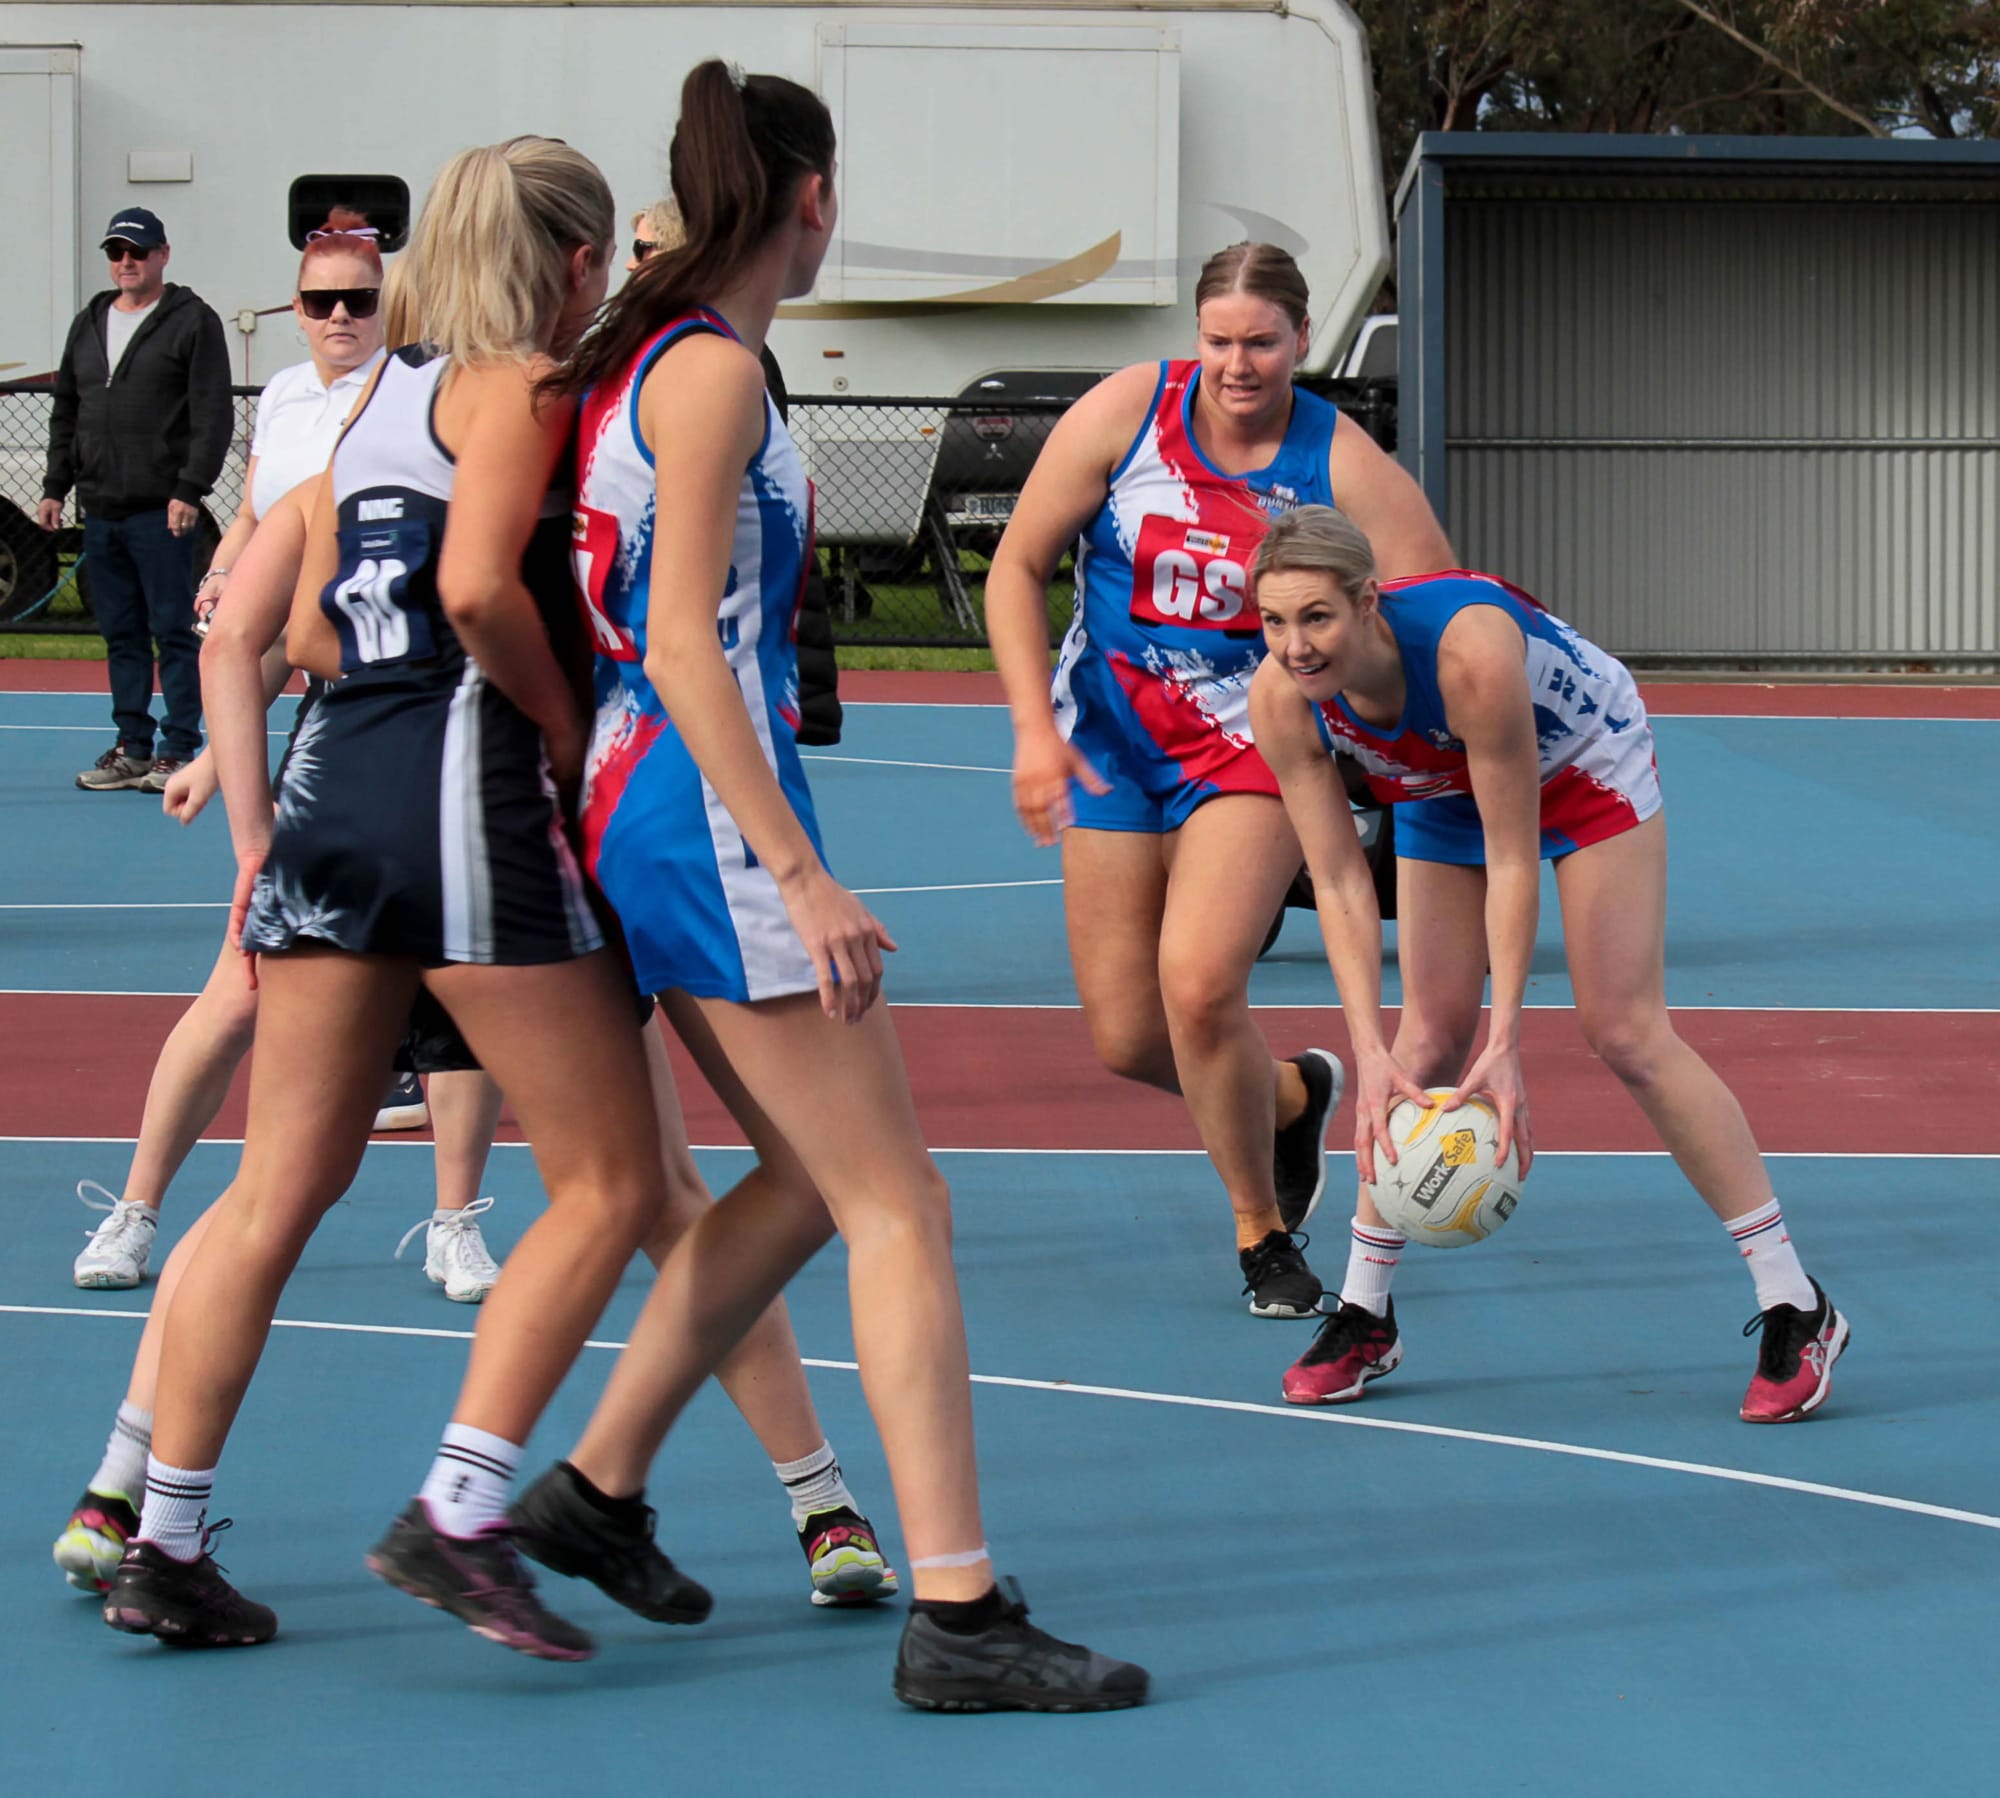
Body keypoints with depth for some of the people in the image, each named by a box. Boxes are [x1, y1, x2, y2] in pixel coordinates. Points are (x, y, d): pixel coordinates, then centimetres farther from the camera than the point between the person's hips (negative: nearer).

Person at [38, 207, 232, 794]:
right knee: (121, 635, 8)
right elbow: (66, 412, 22)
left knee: (173, 630, -4)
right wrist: (55, 486, 14)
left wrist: (189, 490, -16)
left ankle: (179, 749, -1)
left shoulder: (193, 322, -2)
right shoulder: (88, 325, 17)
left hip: (161, 513, -6)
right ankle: (132, 749, 13)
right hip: (100, 512, 6)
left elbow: (213, 416, -9)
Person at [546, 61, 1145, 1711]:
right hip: (713, 820, -10)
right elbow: (684, 643, -21)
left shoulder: (646, 352, 14)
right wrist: (805, 880, -24)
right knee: (899, 1205, -8)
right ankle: (957, 1618, -11)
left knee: (803, 1179, 20)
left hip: (640, 811, 10)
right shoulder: (715, 367, -14)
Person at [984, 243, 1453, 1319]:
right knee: (1125, 1038, 1)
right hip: (1110, 737, 3)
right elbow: (1018, 568, -2)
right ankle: (1291, 1096, 35)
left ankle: (1261, 1231, 0)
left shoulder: (1342, 464, -12)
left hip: (1254, 742, -2)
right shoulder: (1124, 413, -9)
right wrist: (1034, 727, -12)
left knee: (1197, 985, -23)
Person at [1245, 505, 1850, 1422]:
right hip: (1443, 789, 4)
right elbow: (1338, 885, -24)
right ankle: (1365, 1316, 10)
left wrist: (1507, 1044, -36)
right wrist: (1370, 1052, -33)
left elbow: (1512, 859, -35)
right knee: (1426, 1040, -2)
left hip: (1582, 759, -4)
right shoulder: (1281, 699, -29)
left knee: (1625, 1029, -10)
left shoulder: (1468, 650, -43)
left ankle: (1795, 1310, -5)